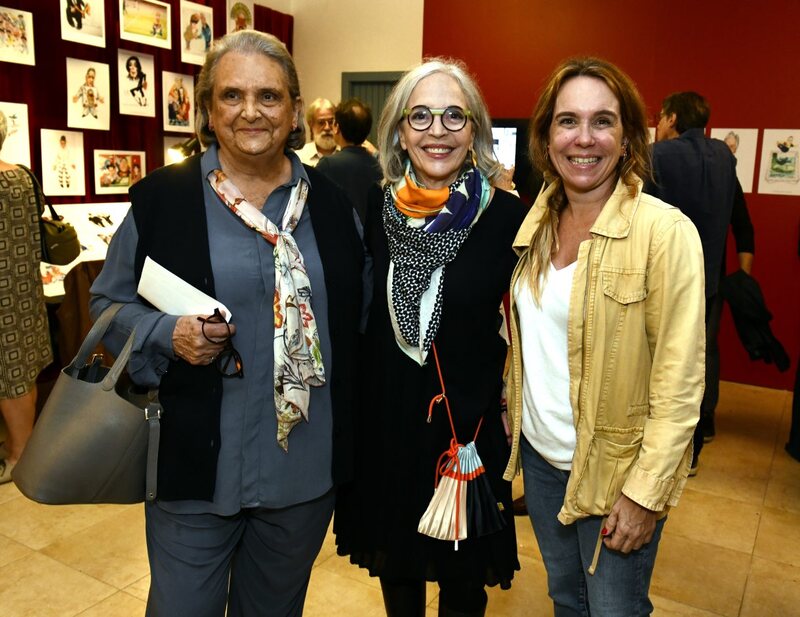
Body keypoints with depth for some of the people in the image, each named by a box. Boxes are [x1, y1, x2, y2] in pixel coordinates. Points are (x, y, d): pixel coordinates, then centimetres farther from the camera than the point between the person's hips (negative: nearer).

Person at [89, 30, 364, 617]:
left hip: (307, 468, 3)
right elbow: (109, 303, 3)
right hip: (196, 464, -2)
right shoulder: (160, 198, -5)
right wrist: (168, 334, -18)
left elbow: (356, 313, 10)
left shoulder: (330, 203, 2)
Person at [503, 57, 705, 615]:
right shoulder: (535, 223, 1)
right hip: (539, 452, 5)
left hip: (615, 467, -5)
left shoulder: (665, 230, -17)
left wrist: (644, 493, -17)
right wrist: (512, 415, 8)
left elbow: (679, 379, -18)